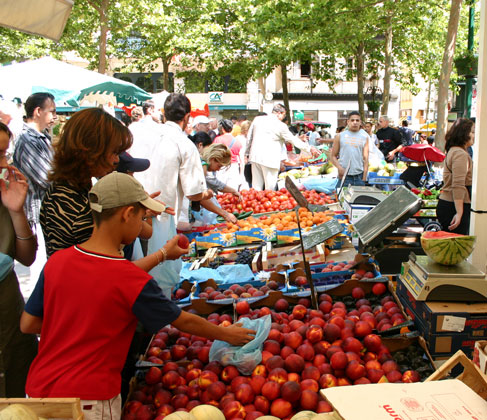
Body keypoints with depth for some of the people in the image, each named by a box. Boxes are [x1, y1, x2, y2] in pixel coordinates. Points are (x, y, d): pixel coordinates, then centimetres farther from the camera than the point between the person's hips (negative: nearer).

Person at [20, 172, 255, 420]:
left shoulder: (56, 261, -5)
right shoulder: (133, 281, -20)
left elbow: (27, 324, 4)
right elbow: (183, 322, -7)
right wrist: (226, 334, 12)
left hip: (38, 387, 6)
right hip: (88, 399, -6)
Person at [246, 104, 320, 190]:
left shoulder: (257, 119, 9)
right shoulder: (280, 125, -5)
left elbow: (249, 137, 15)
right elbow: (293, 140, 1)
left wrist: (247, 153, 24)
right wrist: (309, 148, 11)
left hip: (255, 156, 5)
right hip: (269, 159, -5)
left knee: (256, 186, 10)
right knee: (270, 188, 2)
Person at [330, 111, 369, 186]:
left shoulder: (364, 137, 9)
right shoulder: (339, 136, 7)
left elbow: (365, 158, 6)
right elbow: (333, 156, 6)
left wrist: (364, 177, -2)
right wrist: (340, 168, -12)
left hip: (359, 176, 1)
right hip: (344, 176, -1)